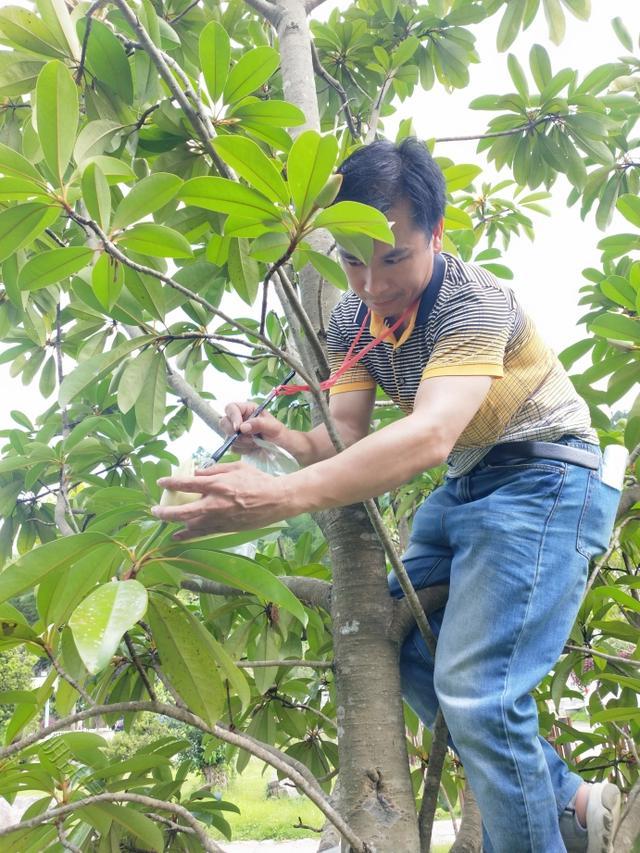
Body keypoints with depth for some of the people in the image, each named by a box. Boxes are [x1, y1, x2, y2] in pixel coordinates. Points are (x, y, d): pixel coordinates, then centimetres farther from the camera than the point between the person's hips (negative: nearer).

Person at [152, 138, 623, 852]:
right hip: (464, 484, 9)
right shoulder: (352, 319, -2)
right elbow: (345, 437, -6)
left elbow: (427, 437, -42)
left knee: (475, 687, -19)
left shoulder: (472, 301, -27)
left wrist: (283, 496, -54)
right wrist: (278, 436, -28)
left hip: (544, 477, -8)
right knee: (401, 646, 8)